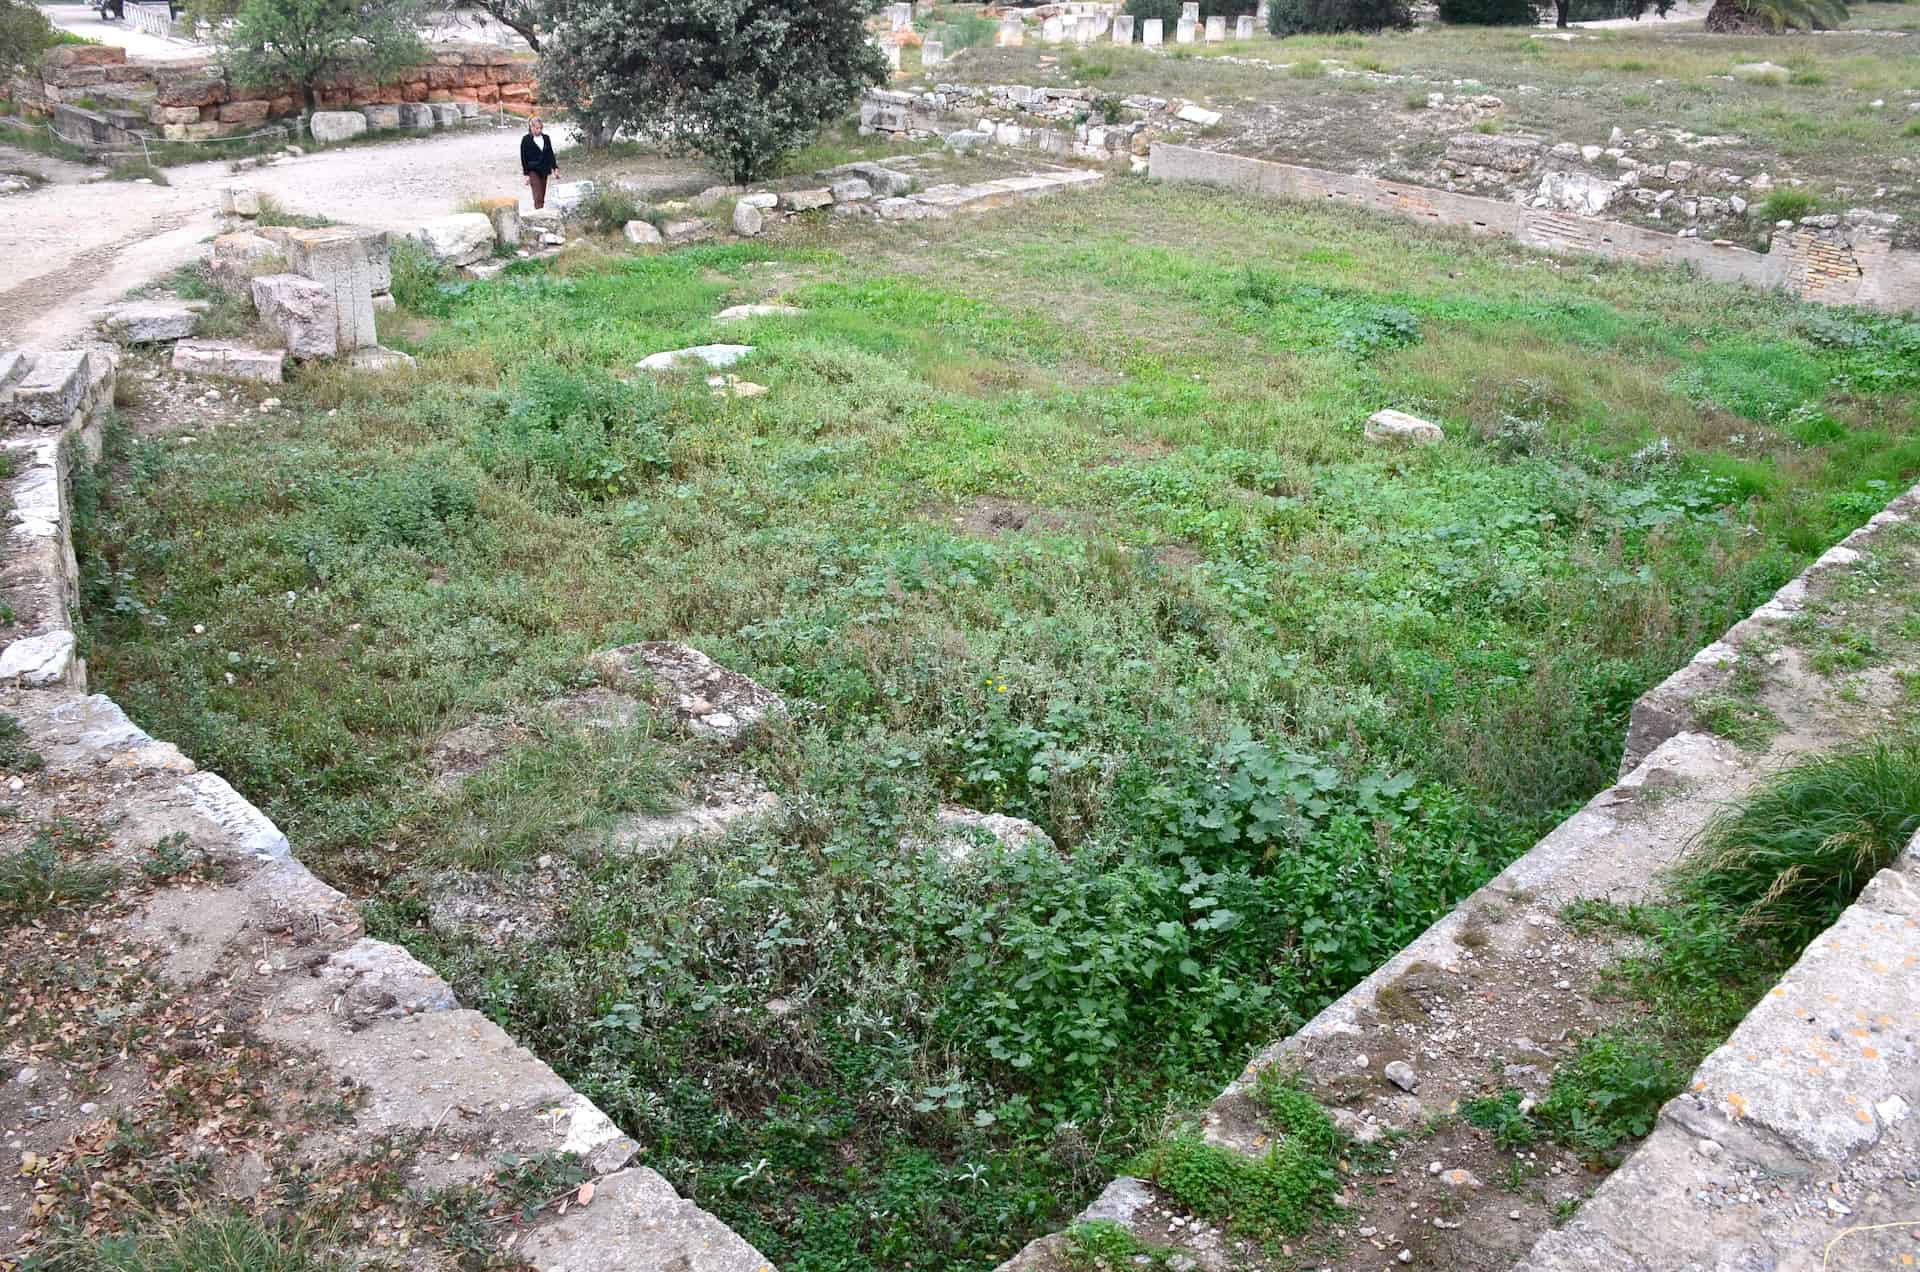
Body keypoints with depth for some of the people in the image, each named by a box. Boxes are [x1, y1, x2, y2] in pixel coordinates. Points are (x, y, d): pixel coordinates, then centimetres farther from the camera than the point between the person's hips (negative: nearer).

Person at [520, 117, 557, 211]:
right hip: (533, 170, -4)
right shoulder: (526, 140, -4)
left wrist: (555, 167, 9)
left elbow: (550, 154, 15)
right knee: (538, 197, -12)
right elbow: (523, 158, -3)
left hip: (544, 171, 4)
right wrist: (526, 174, -7)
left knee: (542, 196, 8)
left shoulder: (546, 138, 7)